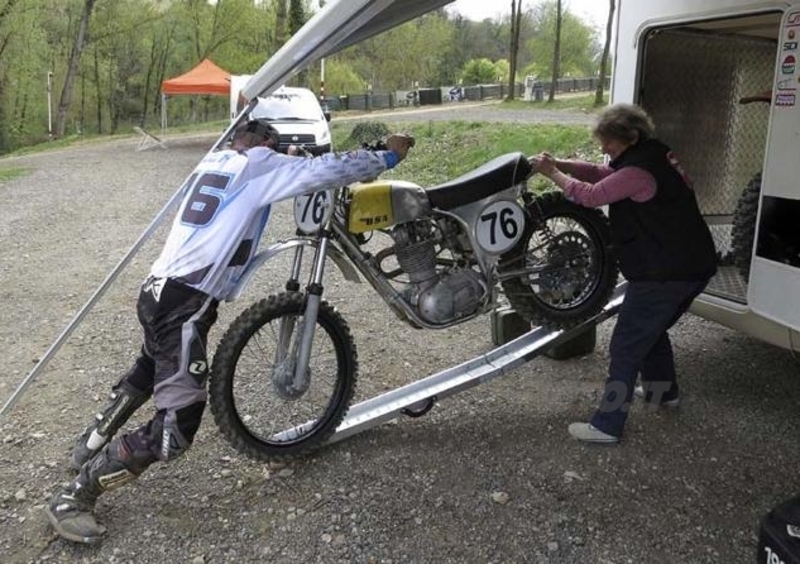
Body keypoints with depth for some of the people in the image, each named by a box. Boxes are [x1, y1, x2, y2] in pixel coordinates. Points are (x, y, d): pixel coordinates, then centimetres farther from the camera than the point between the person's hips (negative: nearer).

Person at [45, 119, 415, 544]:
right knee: (174, 432, -9)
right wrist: (387, 157, 3)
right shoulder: (258, 164, -4)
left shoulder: (215, 161, 18)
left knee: (151, 371, 38)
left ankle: (89, 447, 54)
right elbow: (327, 170, -9)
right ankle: (75, 496, 3)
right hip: (185, 303, -10)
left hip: (160, 291, 10)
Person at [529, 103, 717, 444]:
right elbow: (599, 173, 13)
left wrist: (551, 173, -3)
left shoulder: (639, 171, -20)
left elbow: (590, 195, -16)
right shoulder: (656, 158, 13)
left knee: (625, 348, -3)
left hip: (662, 275, -10)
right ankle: (664, 390, 48)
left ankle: (607, 426, 3)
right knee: (651, 331, 30)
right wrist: (557, 163, 0)